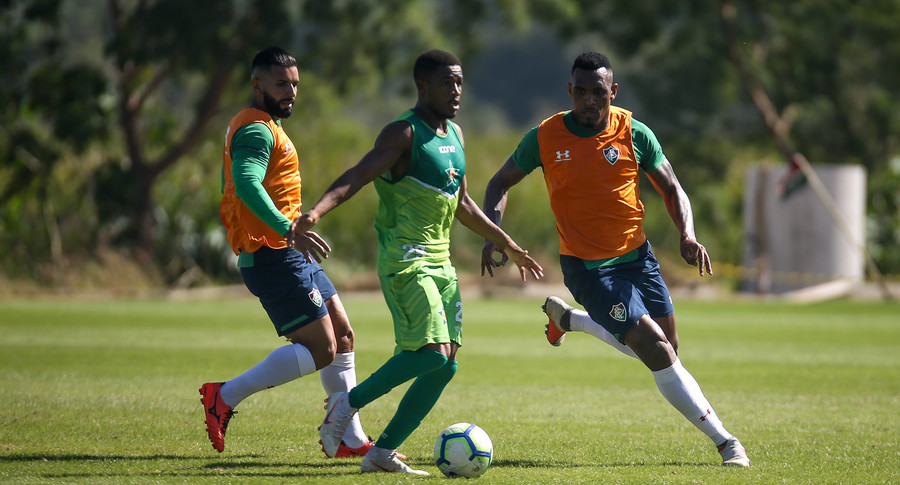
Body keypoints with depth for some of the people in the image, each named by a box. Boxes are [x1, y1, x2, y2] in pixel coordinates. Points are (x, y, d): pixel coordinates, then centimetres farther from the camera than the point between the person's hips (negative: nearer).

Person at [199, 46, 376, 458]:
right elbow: (247, 184, -32)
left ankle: (352, 440, 14)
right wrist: (288, 228, -40)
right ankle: (225, 397, -7)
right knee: (320, 349, -12)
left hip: (291, 255, 11)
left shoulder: (265, 127, 19)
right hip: (275, 257, -11)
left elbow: (232, 190, 26)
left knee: (343, 336, 11)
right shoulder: (257, 131, -14)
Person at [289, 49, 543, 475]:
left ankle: (383, 451, 6)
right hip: (405, 259, -9)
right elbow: (355, 178, -22)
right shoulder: (404, 133, -10)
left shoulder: (454, 134, 16)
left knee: (446, 364, 2)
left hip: (439, 260, 9)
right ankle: (348, 402, -3)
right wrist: (314, 213, -40)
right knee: (432, 353, -20)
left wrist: (508, 245, 32)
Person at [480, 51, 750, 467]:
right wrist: (492, 235, -10)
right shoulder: (545, 138, -8)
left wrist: (688, 235, -14)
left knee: (664, 349, 13)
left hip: (637, 256, 4)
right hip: (586, 266, -4)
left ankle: (566, 317, 34)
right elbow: (500, 184, 7)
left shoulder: (634, 134, -5)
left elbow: (671, 188, 5)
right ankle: (724, 442, -9)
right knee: (657, 351, -15)